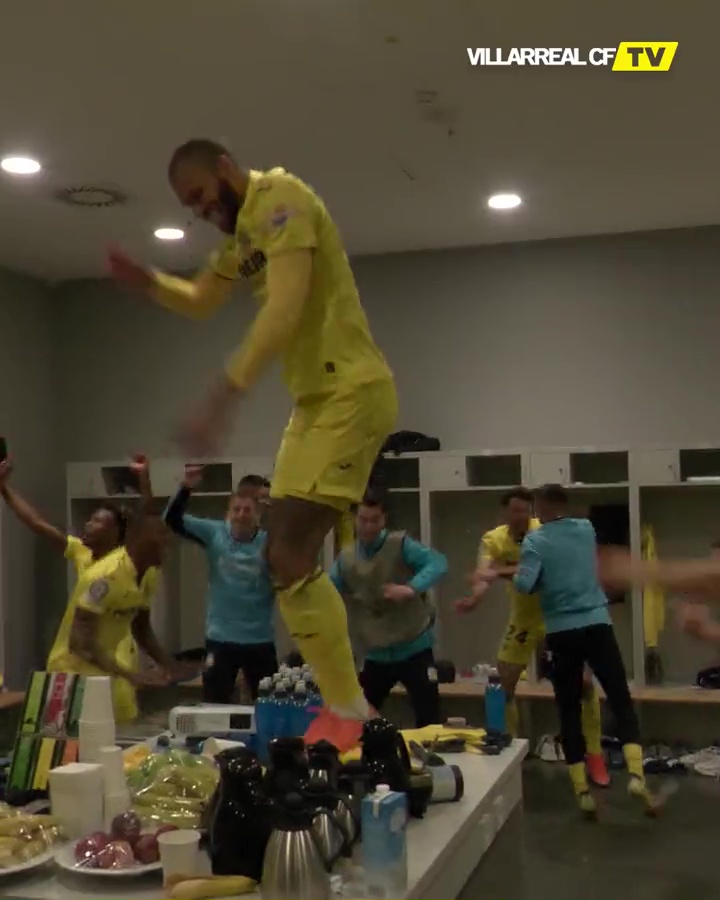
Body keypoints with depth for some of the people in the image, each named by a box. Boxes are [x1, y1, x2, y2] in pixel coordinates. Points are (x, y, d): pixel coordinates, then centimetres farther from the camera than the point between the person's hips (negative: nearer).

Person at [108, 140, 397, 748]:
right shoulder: (243, 230, 19)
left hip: (351, 391, -10)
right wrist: (146, 281, 9)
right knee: (288, 558, 11)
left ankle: (347, 712, -6)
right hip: (317, 398, 10)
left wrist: (226, 395, -32)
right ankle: (342, 703, 21)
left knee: (290, 557, -18)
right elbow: (201, 303, 30)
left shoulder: (280, 198, -11)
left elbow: (286, 307, -25)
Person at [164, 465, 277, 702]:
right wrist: (186, 488, -24)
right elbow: (173, 521, -10)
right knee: (213, 704, 9)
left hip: (260, 640, 0)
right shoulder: (214, 533, -3)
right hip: (220, 638, 1)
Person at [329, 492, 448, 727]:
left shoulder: (400, 545, -10)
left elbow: (438, 563, -23)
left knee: (429, 722, -1)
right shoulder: (345, 559, 3)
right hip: (375, 655, 4)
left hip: (413, 649, -4)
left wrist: (412, 588, -39)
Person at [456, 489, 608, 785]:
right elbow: (483, 576, -29)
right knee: (502, 687, 2)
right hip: (523, 620, 2)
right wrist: (474, 598, -52)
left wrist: (503, 570, -49)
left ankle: (595, 756, 14)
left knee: (585, 683, -3)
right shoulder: (493, 540, -13)